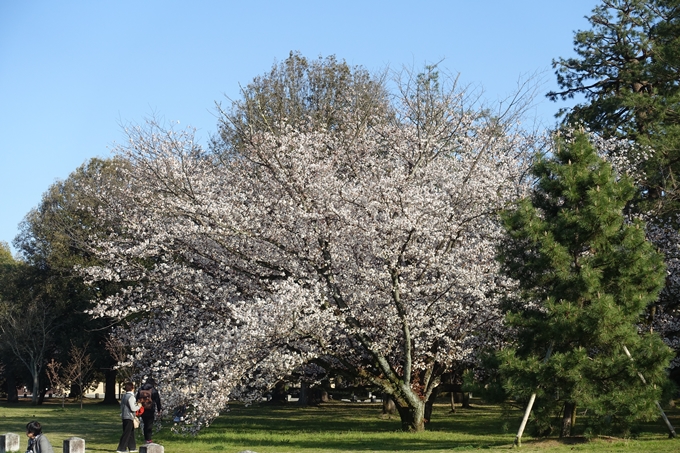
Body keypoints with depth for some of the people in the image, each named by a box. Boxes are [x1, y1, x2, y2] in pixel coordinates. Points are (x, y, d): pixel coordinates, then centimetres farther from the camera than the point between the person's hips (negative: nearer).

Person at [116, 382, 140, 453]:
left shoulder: (124, 396, 11)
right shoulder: (131, 397, -16)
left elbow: (121, 406, 17)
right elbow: (133, 408, -19)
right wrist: (139, 406, -4)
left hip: (124, 416, 9)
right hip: (129, 417, -9)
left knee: (131, 432, 16)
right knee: (127, 433, -4)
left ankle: (132, 447, 21)